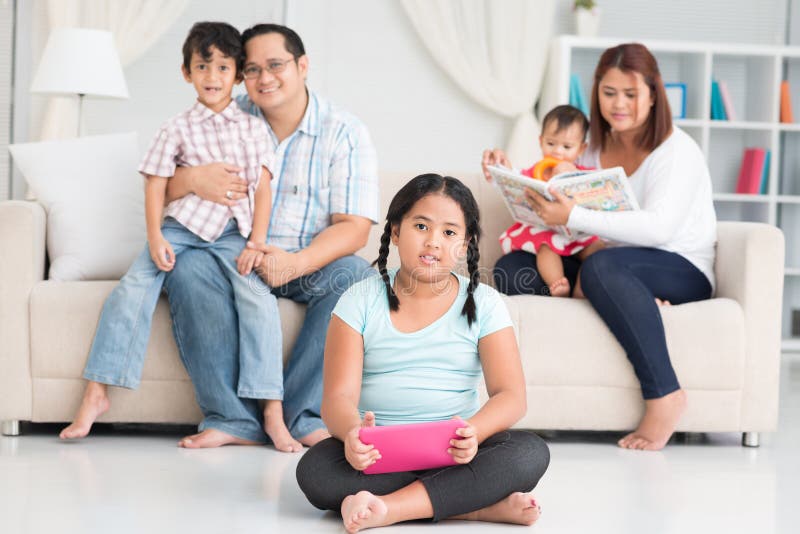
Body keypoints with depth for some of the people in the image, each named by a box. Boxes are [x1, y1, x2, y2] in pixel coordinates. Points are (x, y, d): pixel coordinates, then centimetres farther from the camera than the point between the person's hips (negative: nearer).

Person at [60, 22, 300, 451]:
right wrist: (155, 236, -12)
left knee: (258, 298, -23)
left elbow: (263, 188, 4)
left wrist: (256, 243, -6)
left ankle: (273, 413, -21)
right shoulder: (178, 129, 4)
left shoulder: (252, 127, 8)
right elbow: (155, 185, 1)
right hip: (181, 225, 0)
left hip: (232, 231, 0)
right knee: (134, 286, -20)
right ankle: (96, 392, -11)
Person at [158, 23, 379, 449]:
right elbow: (158, 184, 3)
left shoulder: (345, 133, -3)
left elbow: (354, 226, -12)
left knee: (356, 277, -32)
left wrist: (297, 263, -30)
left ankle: (301, 415, -27)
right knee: (188, 270, -30)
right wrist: (193, 179, -22)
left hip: (312, 265, -1)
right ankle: (235, 418, -30)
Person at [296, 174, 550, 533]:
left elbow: (511, 395, -5)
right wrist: (351, 431, -32)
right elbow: (339, 395, -6)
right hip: (377, 453, 0)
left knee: (531, 453, -27)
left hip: (455, 454, 1)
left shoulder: (483, 304, 5)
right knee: (314, 470, -32)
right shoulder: (360, 301, 4)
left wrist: (474, 431, -29)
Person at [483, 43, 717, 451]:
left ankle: (664, 395, -33)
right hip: (619, 267, 7)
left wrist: (573, 217, -31)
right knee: (508, 269, -10)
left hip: (683, 273, -7)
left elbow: (658, 227, -24)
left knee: (603, 266, -39)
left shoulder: (677, 151, -8)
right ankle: (637, 307, -25)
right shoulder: (595, 149, 13)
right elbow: (549, 202, 24)